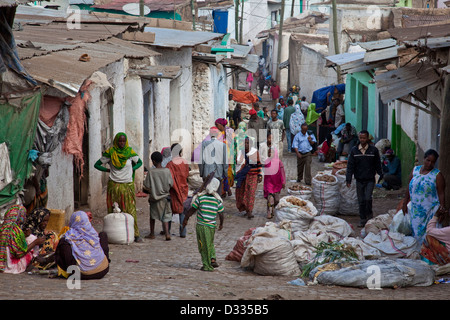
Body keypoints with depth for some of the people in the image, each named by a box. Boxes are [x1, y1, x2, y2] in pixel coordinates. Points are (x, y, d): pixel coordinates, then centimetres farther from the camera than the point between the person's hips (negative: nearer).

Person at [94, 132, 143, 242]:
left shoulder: (130, 151, 3)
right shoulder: (110, 152, 0)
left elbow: (139, 162, 19)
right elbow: (97, 165, 8)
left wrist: (132, 169, 2)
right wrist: (108, 170, -2)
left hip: (128, 185, 1)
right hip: (114, 185, 0)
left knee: (131, 210, -3)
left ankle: (136, 234, -1)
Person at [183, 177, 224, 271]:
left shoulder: (200, 198, -10)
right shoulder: (218, 200, -4)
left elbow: (192, 210, -5)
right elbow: (221, 214, 3)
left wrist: (185, 219, 9)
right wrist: (221, 224, 20)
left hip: (201, 226, -2)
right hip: (212, 226, 2)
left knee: (203, 246, 7)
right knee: (210, 243, 24)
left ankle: (207, 265, 11)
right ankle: (213, 258, 7)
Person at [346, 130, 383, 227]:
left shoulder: (373, 150, 0)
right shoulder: (354, 150, 3)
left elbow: (378, 165, 8)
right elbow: (350, 165, 3)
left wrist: (381, 176, 6)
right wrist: (348, 179, -3)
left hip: (370, 179, -2)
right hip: (359, 180, 2)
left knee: (368, 198, -14)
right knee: (361, 201, 5)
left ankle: (369, 214, 10)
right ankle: (362, 220, 15)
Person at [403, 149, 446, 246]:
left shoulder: (437, 175, -6)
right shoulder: (415, 170, 7)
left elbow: (441, 193, -9)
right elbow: (409, 187, 14)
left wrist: (442, 206, -24)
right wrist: (405, 203, 15)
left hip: (430, 211, -4)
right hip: (415, 210, 5)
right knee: (415, 232, 7)